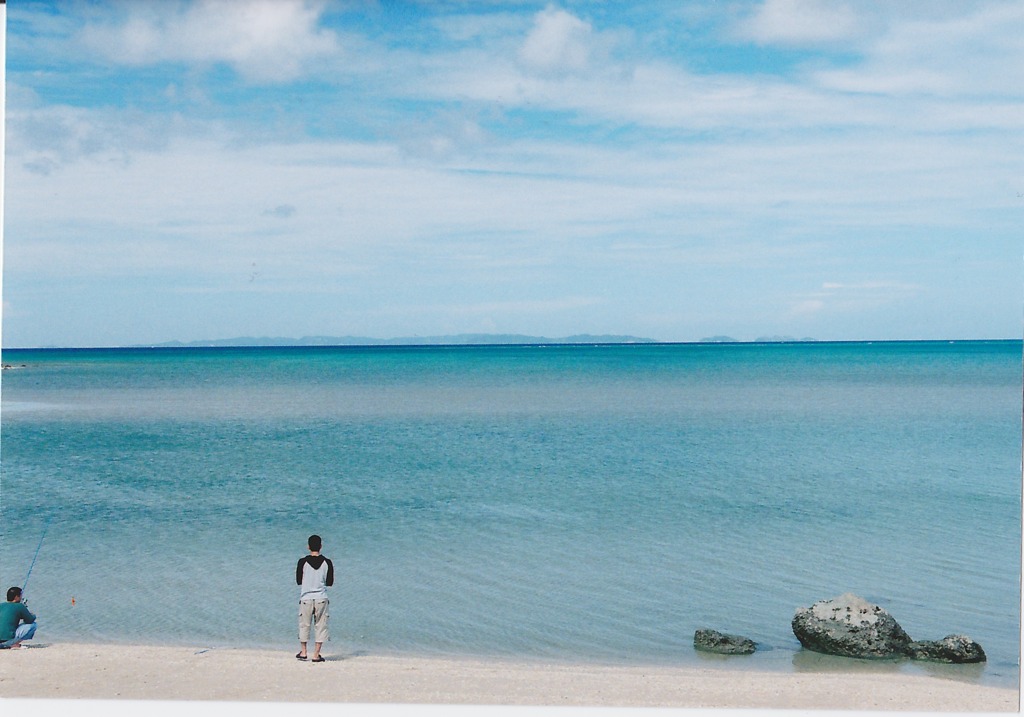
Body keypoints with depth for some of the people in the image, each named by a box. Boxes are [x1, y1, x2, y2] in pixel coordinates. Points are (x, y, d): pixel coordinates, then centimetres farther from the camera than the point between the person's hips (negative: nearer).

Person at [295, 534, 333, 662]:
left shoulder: (302, 562, -7)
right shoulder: (327, 562, -5)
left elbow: (298, 581, 1)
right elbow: (330, 583, 2)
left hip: (306, 598, 0)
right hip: (321, 598, 0)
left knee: (304, 625, 14)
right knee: (320, 626, 6)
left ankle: (303, 652, 21)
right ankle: (316, 654, 5)